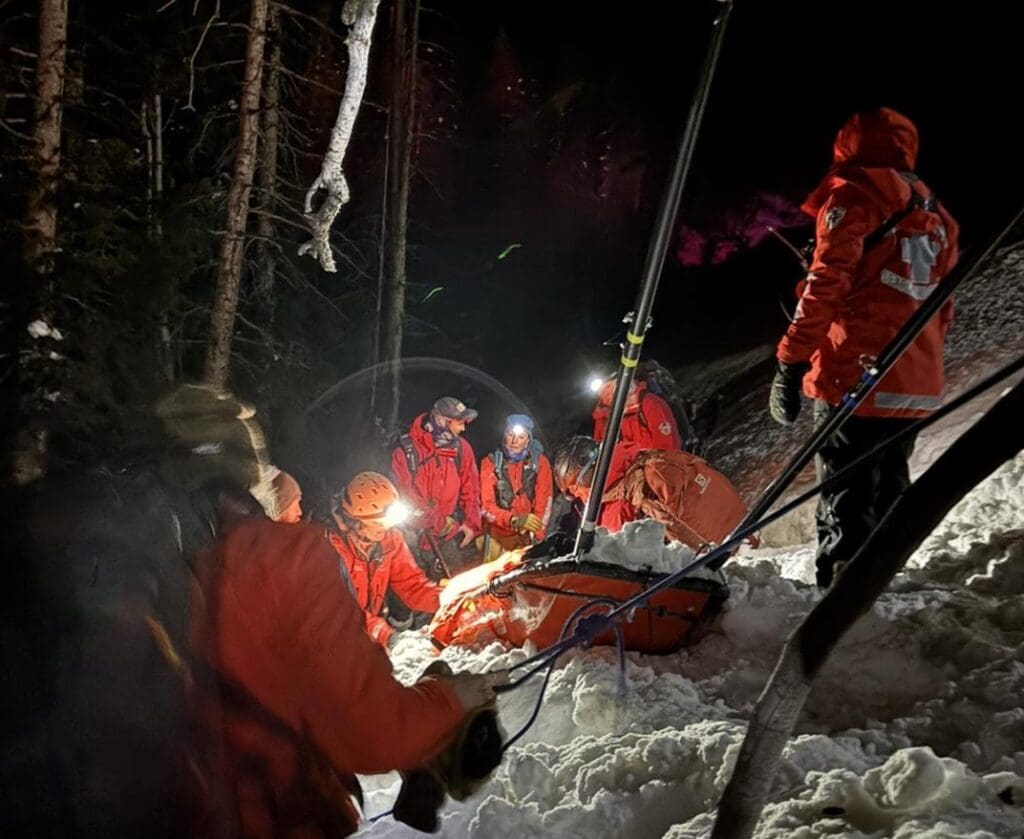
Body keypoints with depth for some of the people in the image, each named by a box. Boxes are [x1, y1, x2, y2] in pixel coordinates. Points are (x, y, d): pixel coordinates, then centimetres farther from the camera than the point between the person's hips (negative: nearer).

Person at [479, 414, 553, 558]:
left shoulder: (540, 463, -2)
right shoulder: (491, 462, -4)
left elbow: (543, 506, -6)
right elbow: (486, 505, -13)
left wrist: (535, 537, -18)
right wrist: (515, 520, -28)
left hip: (526, 538, 0)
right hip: (496, 538, 0)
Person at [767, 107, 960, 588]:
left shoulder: (853, 194, 0)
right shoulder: (936, 215, 21)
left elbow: (826, 284, -12)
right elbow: (942, 311, 21)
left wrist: (790, 364, -12)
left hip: (856, 378, -7)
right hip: (917, 388, 7)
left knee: (846, 509, -8)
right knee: (885, 502, 15)